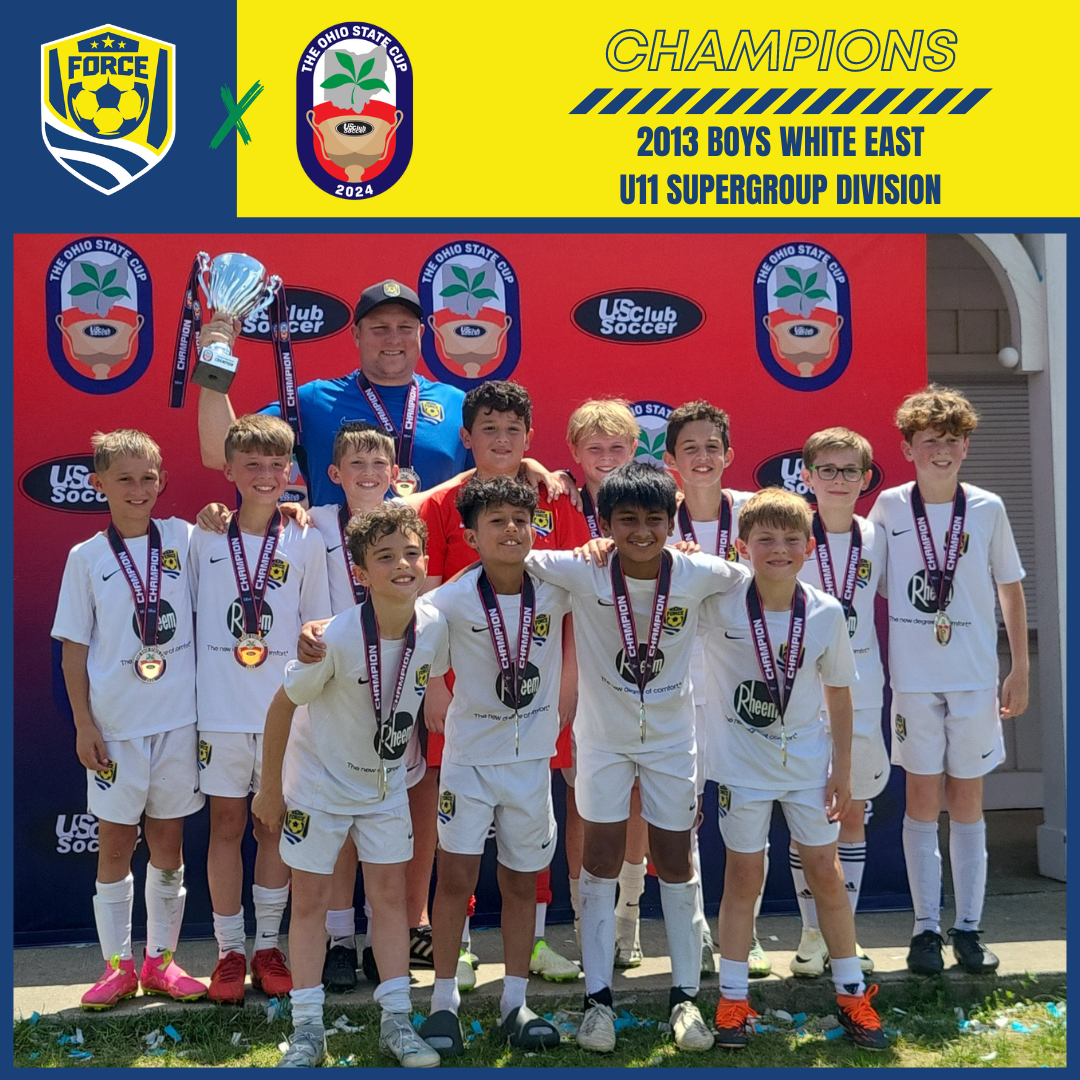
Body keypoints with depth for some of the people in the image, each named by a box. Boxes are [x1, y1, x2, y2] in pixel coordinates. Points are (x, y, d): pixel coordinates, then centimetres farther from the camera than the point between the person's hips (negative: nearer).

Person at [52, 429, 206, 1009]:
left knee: (168, 838, 10)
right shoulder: (87, 557, 0)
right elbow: (75, 648, 1)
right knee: (115, 841, 6)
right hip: (115, 723, -1)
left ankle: (160, 959, 22)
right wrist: (84, 723, -4)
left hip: (178, 718, 1)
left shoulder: (183, 539, 2)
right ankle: (117, 965, 18)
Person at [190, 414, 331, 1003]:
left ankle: (268, 947, 19)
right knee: (226, 823, 6)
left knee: (275, 824, 8)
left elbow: (317, 630, 5)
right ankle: (229, 949, 16)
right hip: (220, 709, 0)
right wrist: (190, 696, 2)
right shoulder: (205, 539, 1)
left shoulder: (306, 542, 1)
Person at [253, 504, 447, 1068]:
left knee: (389, 894, 6)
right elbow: (282, 706, -16)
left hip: (386, 783, 4)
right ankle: (308, 1029, 13)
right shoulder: (336, 638, -29)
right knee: (310, 900, 2)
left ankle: (396, 1021, 16)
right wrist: (269, 788, -8)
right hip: (319, 783, -3)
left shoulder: (435, 628, -17)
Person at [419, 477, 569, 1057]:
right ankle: (444, 1002, 14)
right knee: (456, 877, -2)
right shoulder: (452, 600, -15)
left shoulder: (555, 587, -8)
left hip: (532, 756, 2)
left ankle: (514, 1003, 24)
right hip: (470, 754, -2)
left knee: (522, 882, 11)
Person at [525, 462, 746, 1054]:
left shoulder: (697, 574, -15)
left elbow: (747, 577, 4)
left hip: (672, 735, 1)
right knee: (601, 861, 5)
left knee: (676, 862, 8)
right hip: (603, 734, -1)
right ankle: (598, 996, 15)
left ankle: (686, 995, 20)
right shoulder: (583, 573, -18)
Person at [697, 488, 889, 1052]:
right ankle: (732, 999, 18)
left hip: (807, 758, 2)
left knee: (825, 871, 7)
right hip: (742, 760, -2)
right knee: (744, 876, 5)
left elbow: (838, 692, 2)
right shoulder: (718, 603, -15)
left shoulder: (827, 613, -9)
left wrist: (842, 767, 2)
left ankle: (852, 994, 21)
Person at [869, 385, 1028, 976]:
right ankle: (926, 928, 12)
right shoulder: (890, 507, -1)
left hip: (976, 677, 1)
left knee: (967, 799, 7)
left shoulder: (987, 509, 0)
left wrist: (1019, 671, 3)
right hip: (913, 677, 0)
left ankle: (969, 927, 16)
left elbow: (1011, 589, 7)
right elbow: (872, 589, 6)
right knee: (922, 798, 4)